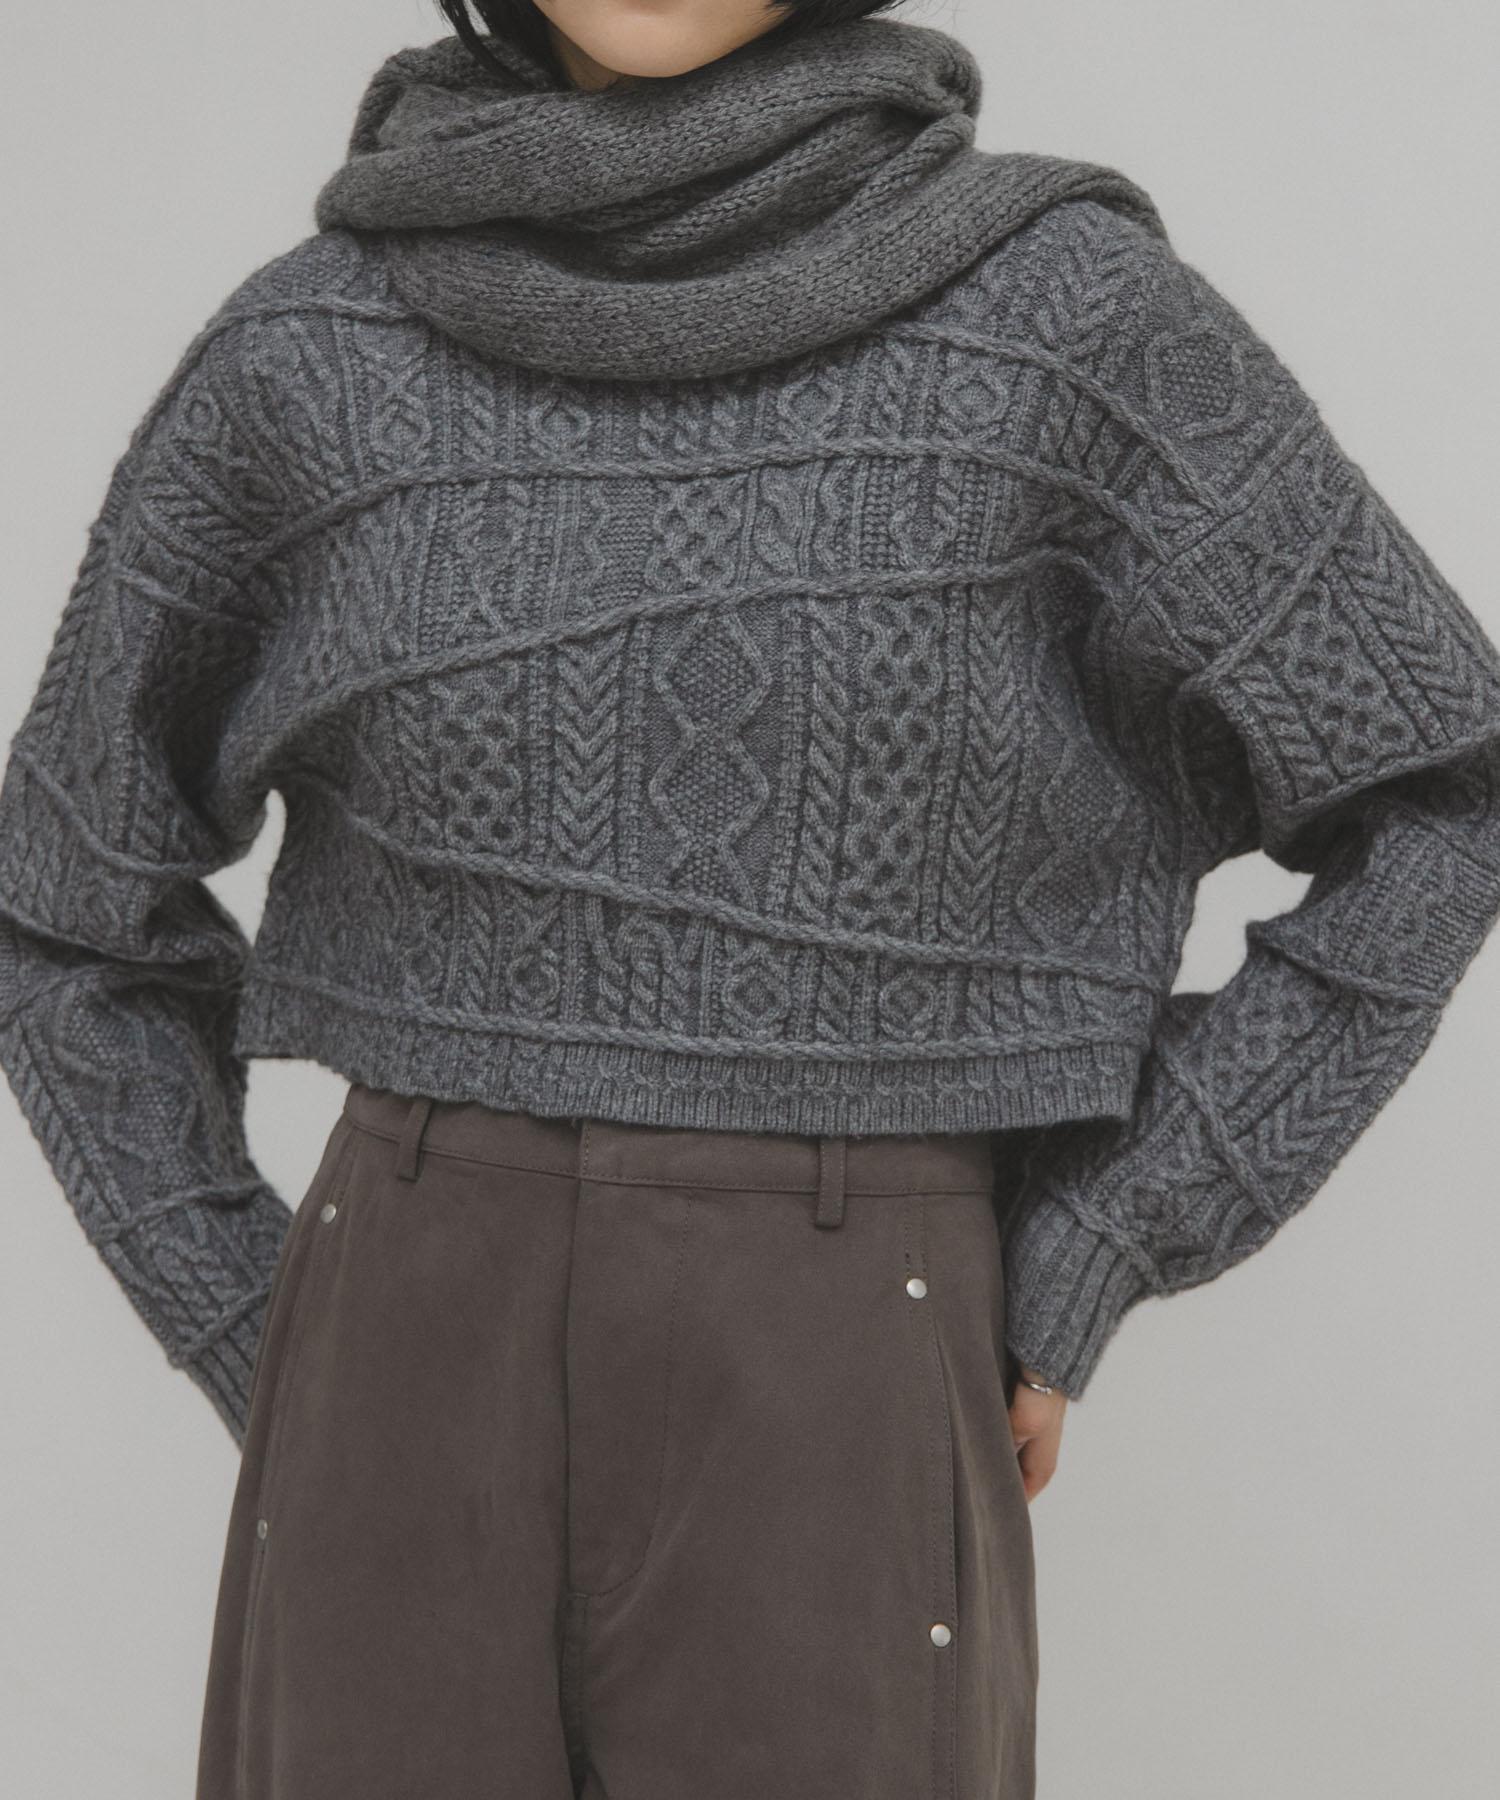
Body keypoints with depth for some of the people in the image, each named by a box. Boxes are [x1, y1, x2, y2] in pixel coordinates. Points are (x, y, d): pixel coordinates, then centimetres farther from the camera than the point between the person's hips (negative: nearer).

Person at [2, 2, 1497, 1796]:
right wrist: (282, 1383, 5)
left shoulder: (1061, 302, -4)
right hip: (419, 1423, 2)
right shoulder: (307, 352, 2)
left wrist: (1076, 1279, -1)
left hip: (831, 1451, -1)